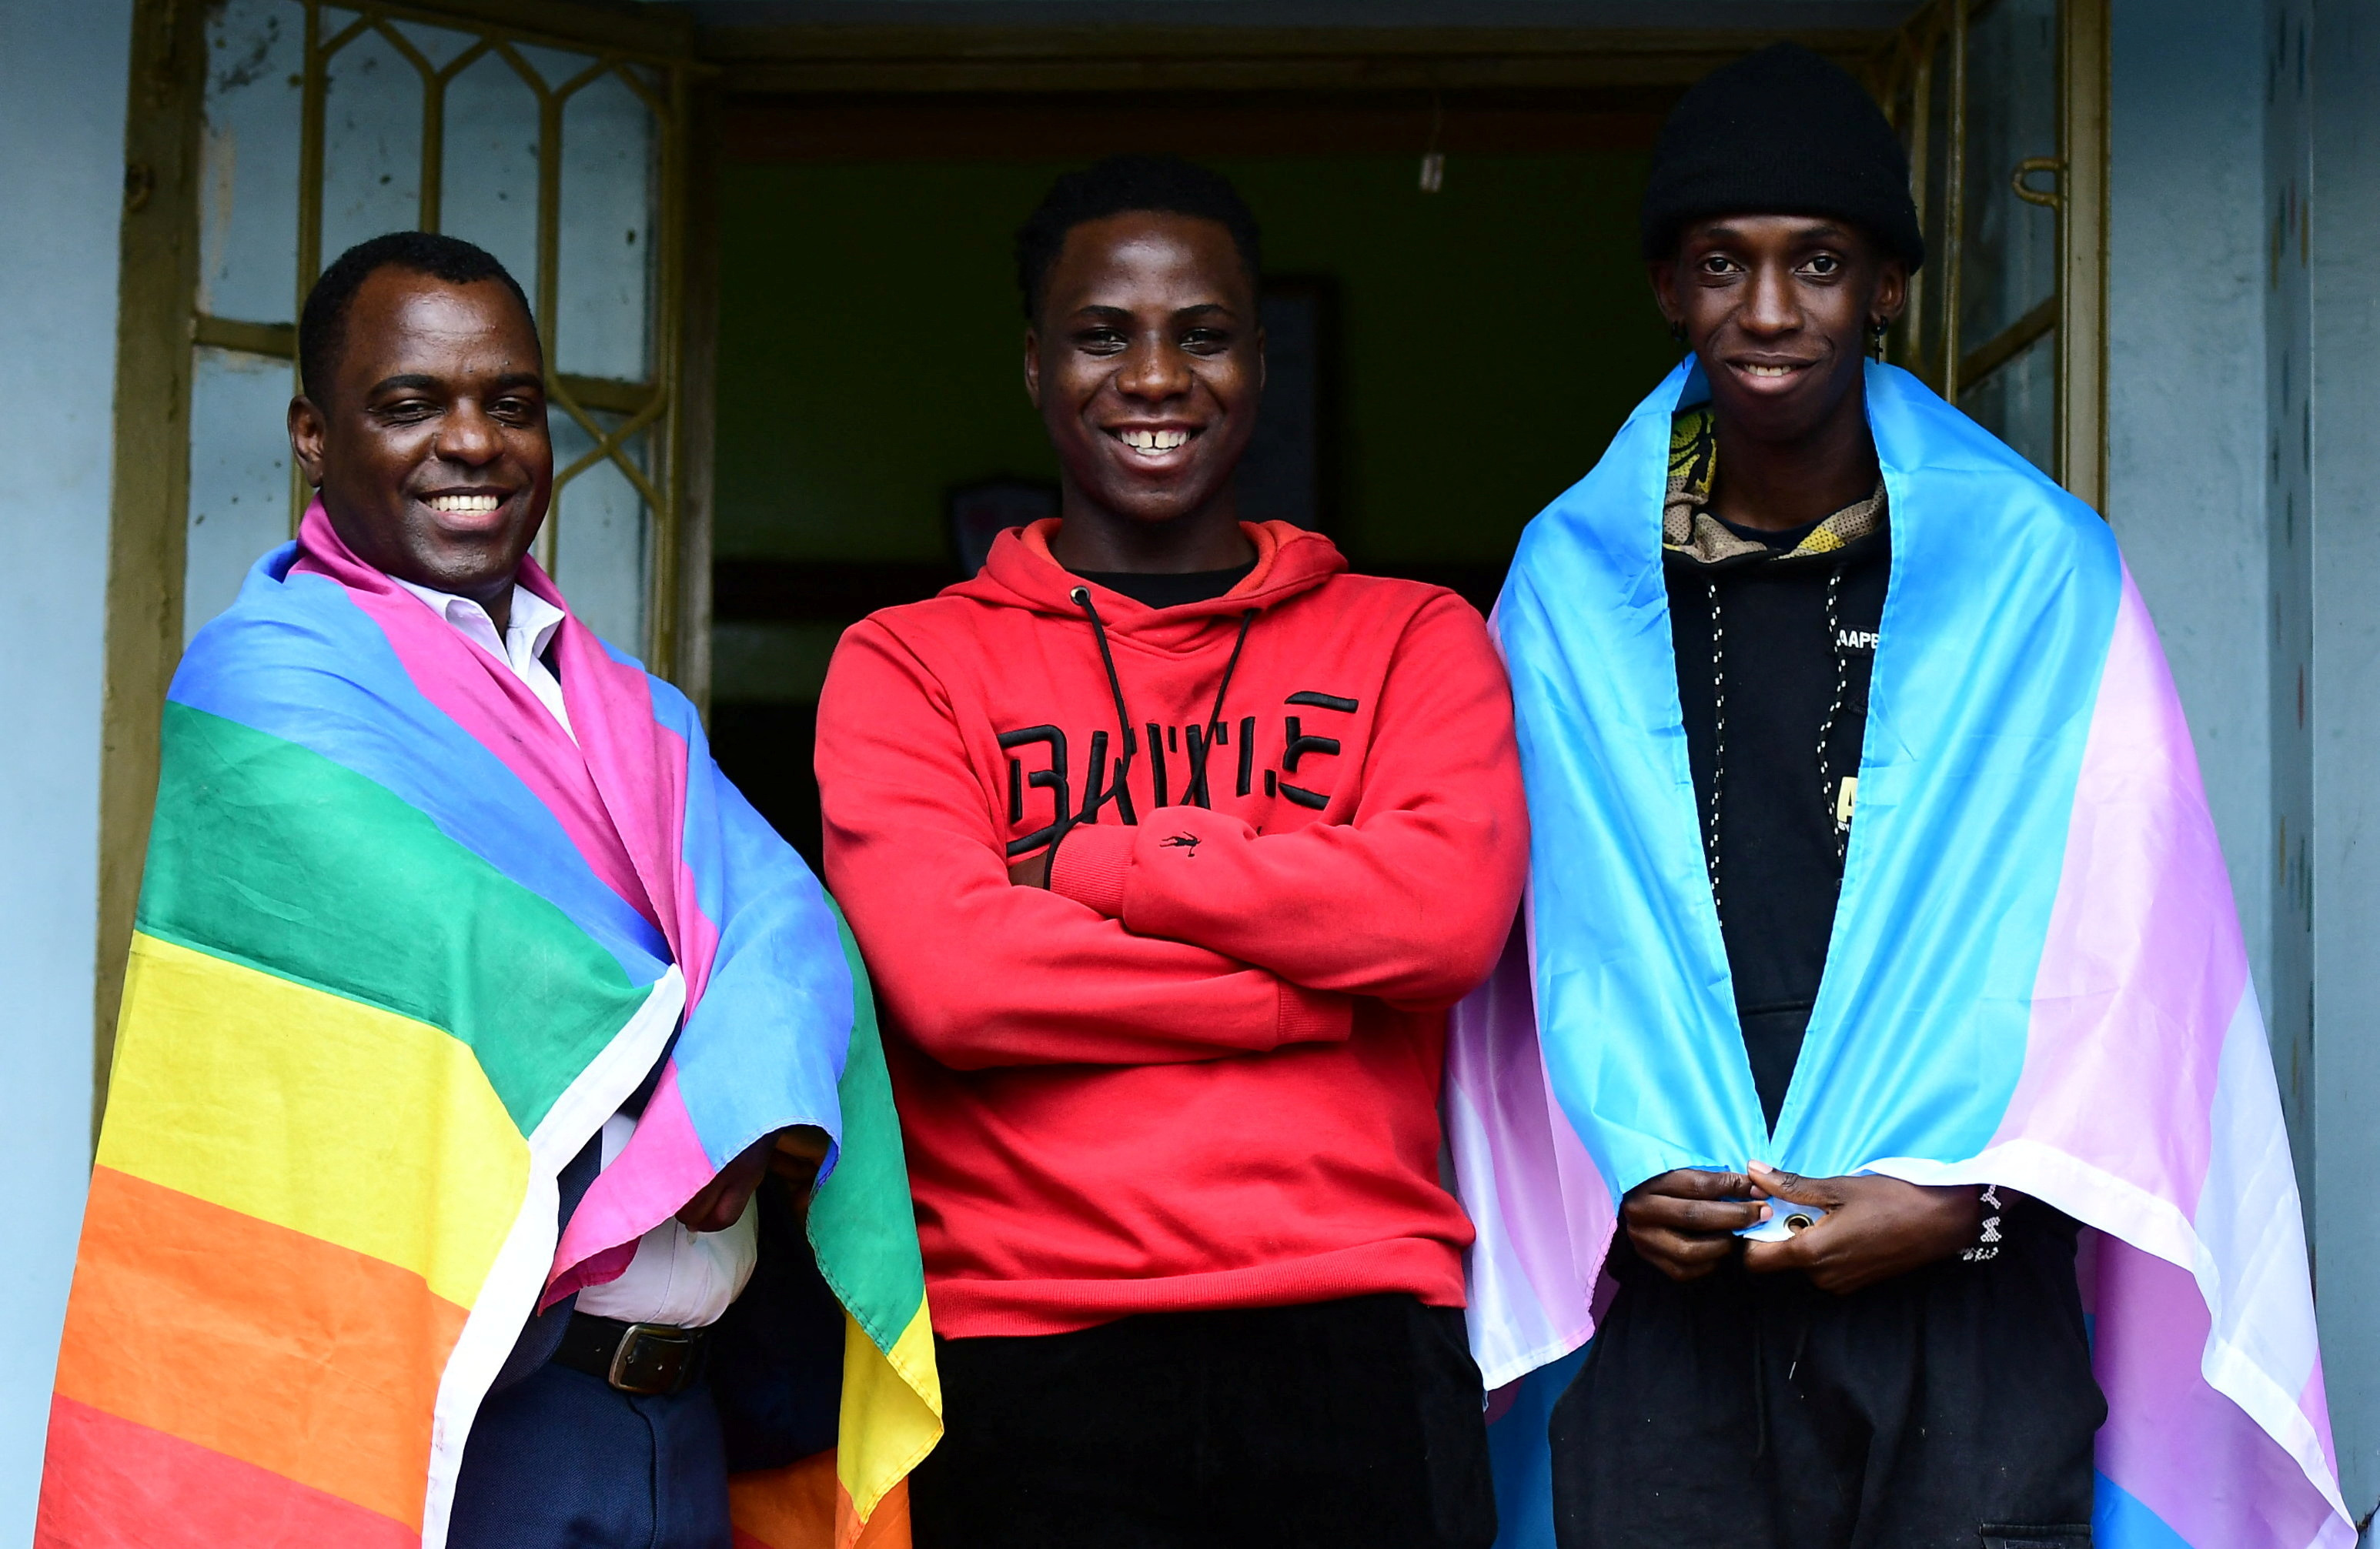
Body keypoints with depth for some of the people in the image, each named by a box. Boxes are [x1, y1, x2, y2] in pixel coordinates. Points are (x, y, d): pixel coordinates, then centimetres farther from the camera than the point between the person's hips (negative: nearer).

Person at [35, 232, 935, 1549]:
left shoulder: (634, 717, 17)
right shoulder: (272, 684, -5)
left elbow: (782, 934, 0)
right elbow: (462, 957, -18)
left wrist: (745, 1114, -19)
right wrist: (705, 1092, -5)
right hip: (444, 1421, -6)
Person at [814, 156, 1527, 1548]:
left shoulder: (1413, 638, 12)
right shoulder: (906, 665, 8)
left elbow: (1454, 907, -8)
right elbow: (951, 976, -9)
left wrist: (1081, 867, -5)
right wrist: (1326, 980, -6)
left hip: (1360, 1341, 1)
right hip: (1032, 1361, 0)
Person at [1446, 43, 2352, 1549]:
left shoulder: (2038, 569, 1)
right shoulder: (1572, 580, 7)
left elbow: (2126, 938, -2)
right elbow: (1543, 937, 8)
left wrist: (1962, 1196, -10)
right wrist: (1616, 1182, -5)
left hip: (1961, 1304, -1)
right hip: (1664, 1313, 1)